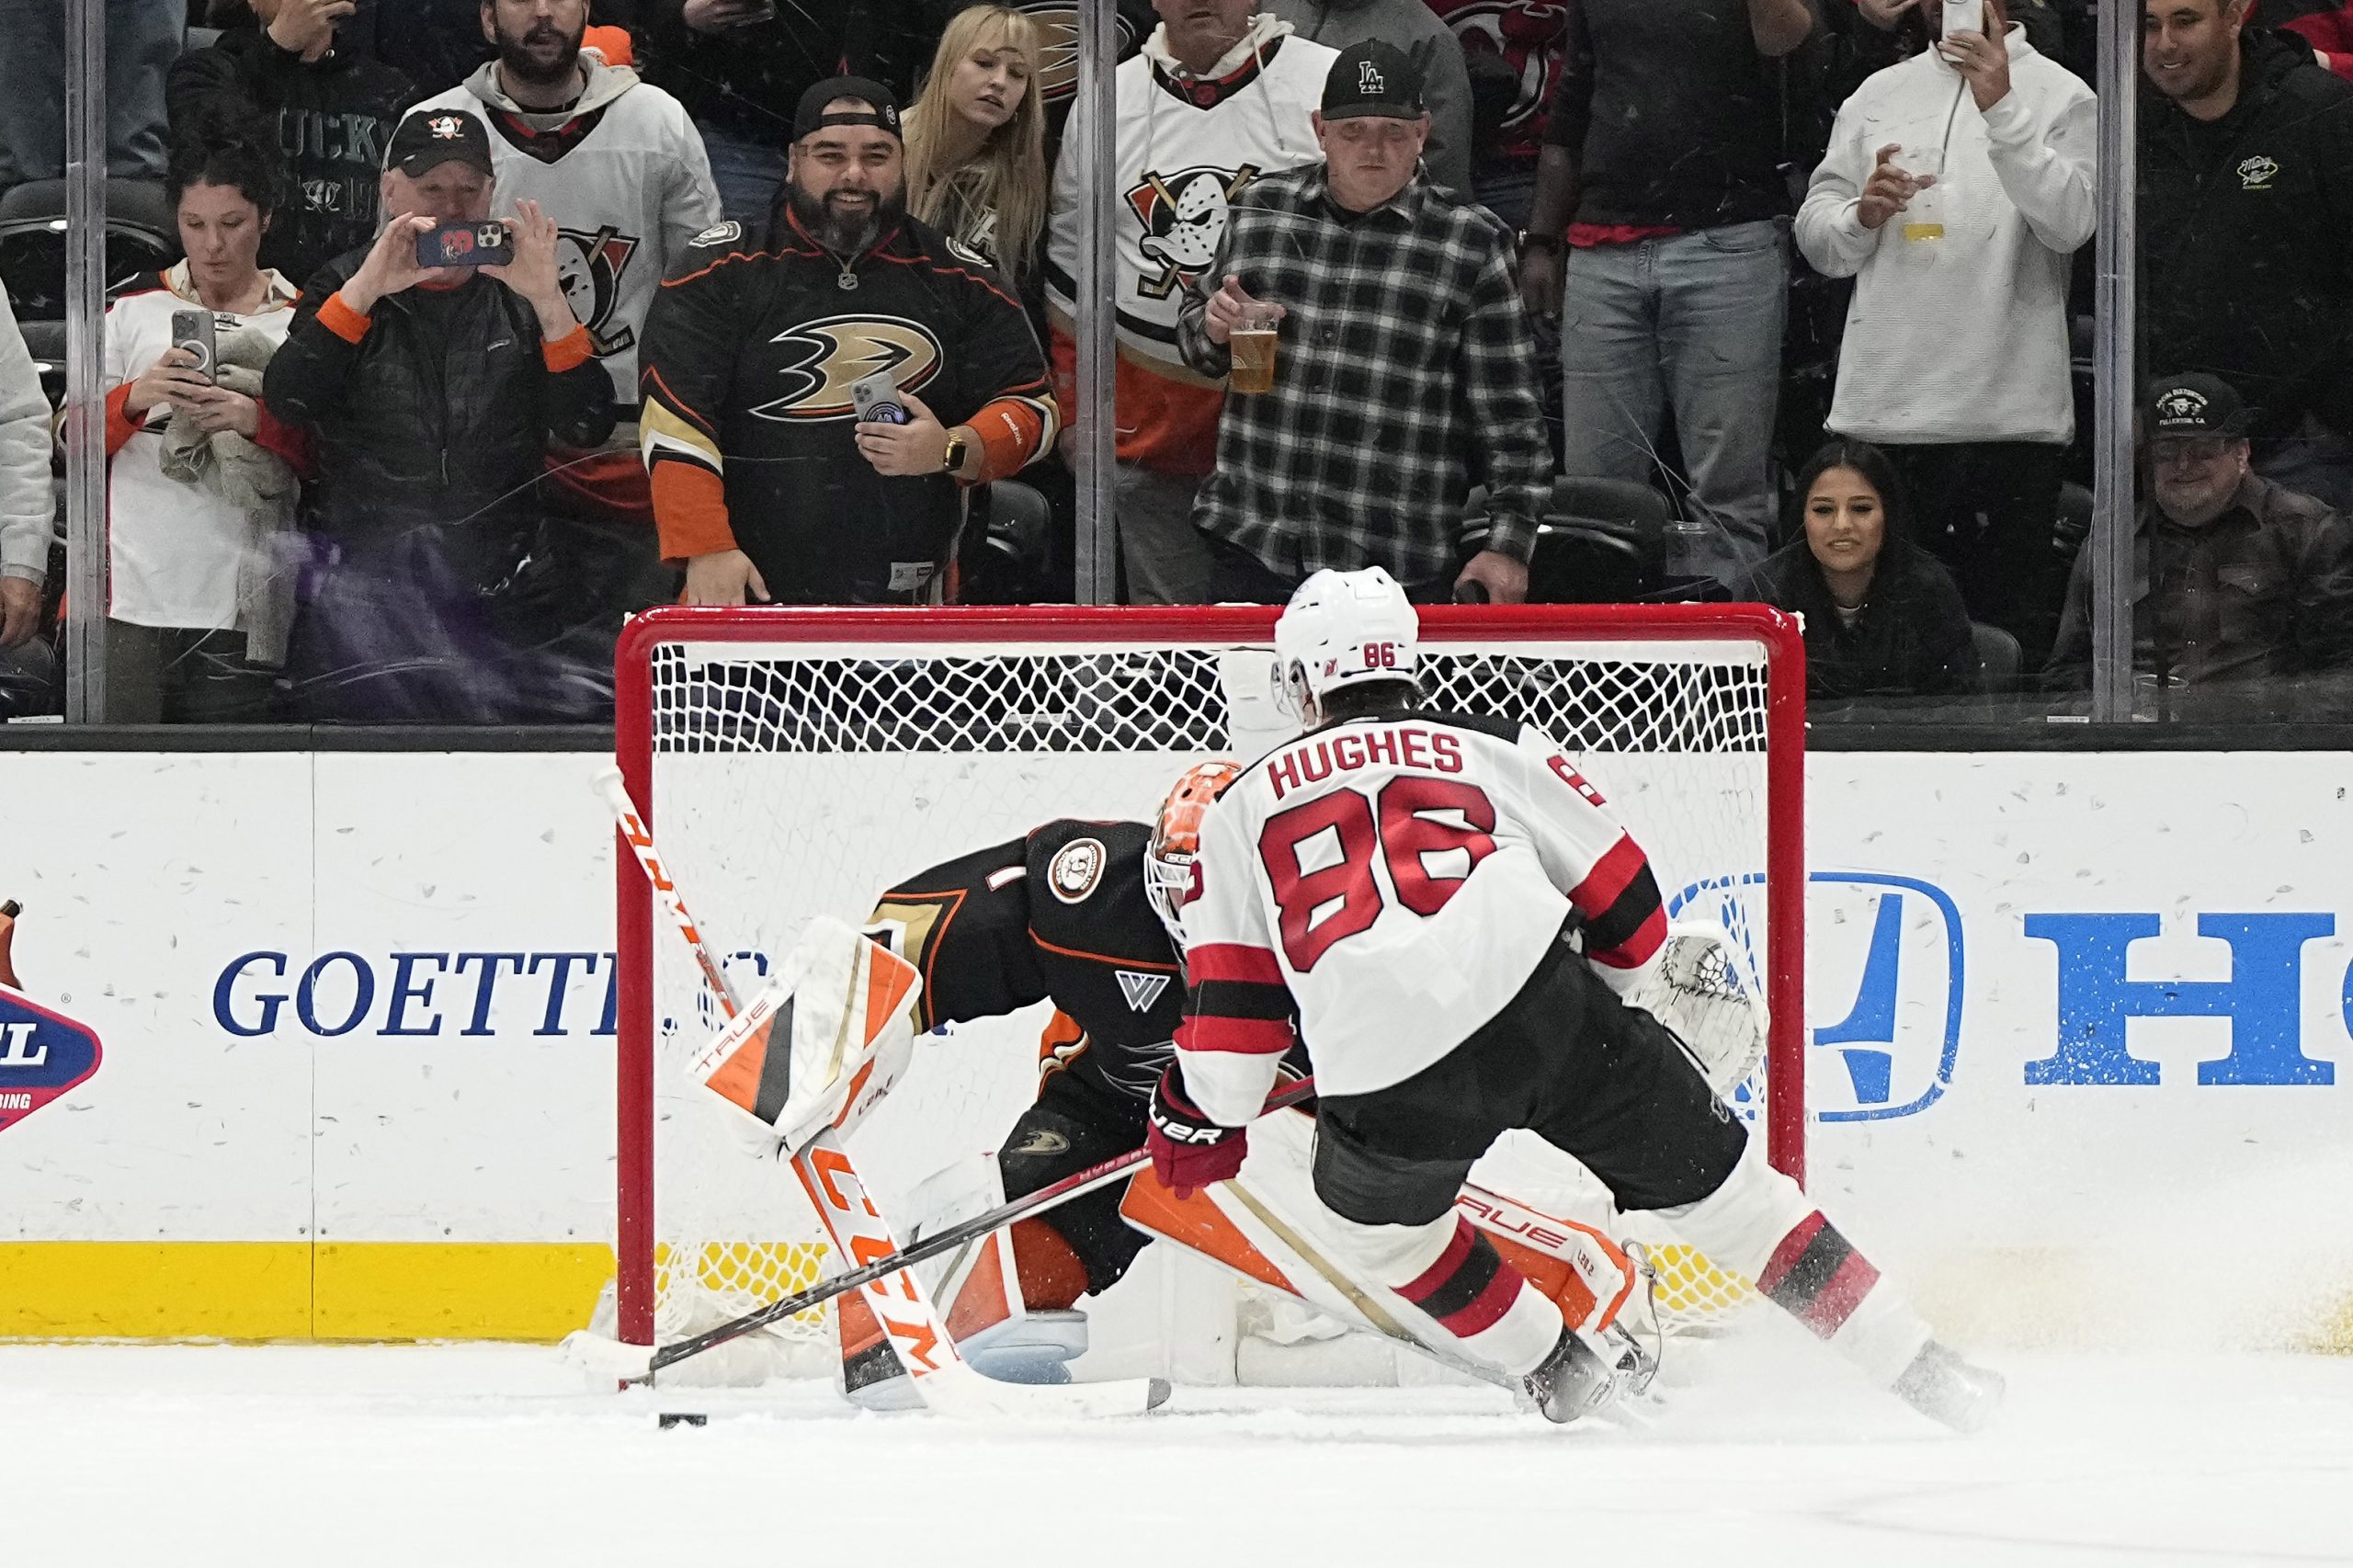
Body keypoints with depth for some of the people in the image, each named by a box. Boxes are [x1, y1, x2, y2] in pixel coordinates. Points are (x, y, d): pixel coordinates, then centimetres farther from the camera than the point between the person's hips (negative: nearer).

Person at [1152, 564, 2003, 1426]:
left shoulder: (1244, 805, 22)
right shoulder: (1493, 747, 22)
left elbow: (1231, 1002, 19)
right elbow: (1619, 891, 22)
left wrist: (1202, 1121, 35)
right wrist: (1608, 1001, 40)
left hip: (1382, 1076, -1)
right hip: (1541, 1005, 1)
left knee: (1373, 1212, 32)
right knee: (1715, 1181, 14)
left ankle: (1559, 1374, 33)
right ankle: (1927, 1376, 11)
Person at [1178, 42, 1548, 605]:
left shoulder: (1471, 242, 0)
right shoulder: (1259, 211, 9)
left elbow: (1508, 415, 0)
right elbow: (1195, 339, 22)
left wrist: (1509, 544, -6)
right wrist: (1214, 329, -2)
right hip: (1250, 552, 3)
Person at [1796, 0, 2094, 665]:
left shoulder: (2060, 97, 5)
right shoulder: (1877, 97, 18)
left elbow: (2070, 223, -11)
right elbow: (1815, 236, 16)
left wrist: (2002, 109, -19)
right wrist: (1862, 216, -6)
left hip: (2009, 412, -3)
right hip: (1881, 409, 4)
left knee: (2012, 629, -5)